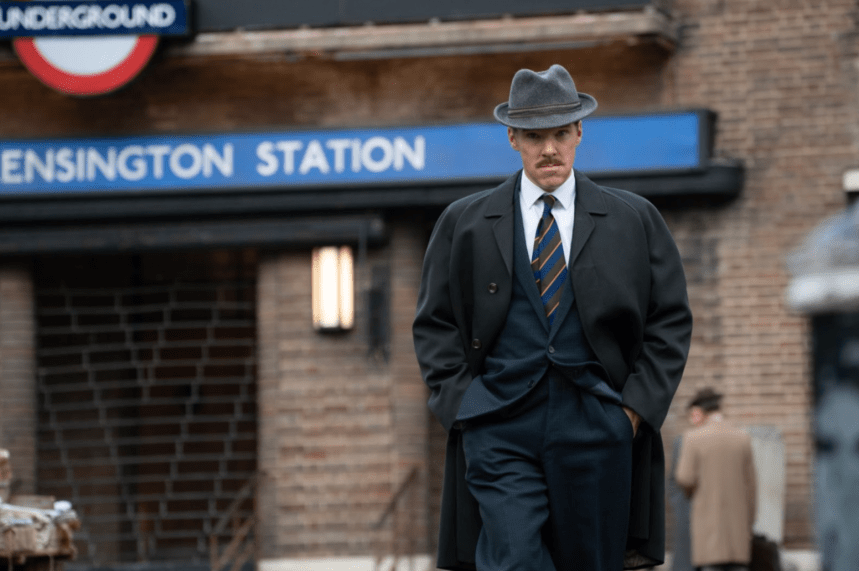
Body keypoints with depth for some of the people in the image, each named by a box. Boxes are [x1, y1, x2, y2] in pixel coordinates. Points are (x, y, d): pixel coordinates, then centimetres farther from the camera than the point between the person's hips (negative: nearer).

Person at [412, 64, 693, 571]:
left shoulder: (635, 221, 11)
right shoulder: (464, 224, 11)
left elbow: (671, 321, 10)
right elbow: (434, 325, 13)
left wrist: (637, 407, -1)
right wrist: (461, 401, 0)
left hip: (595, 427, 1)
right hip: (501, 430, -1)